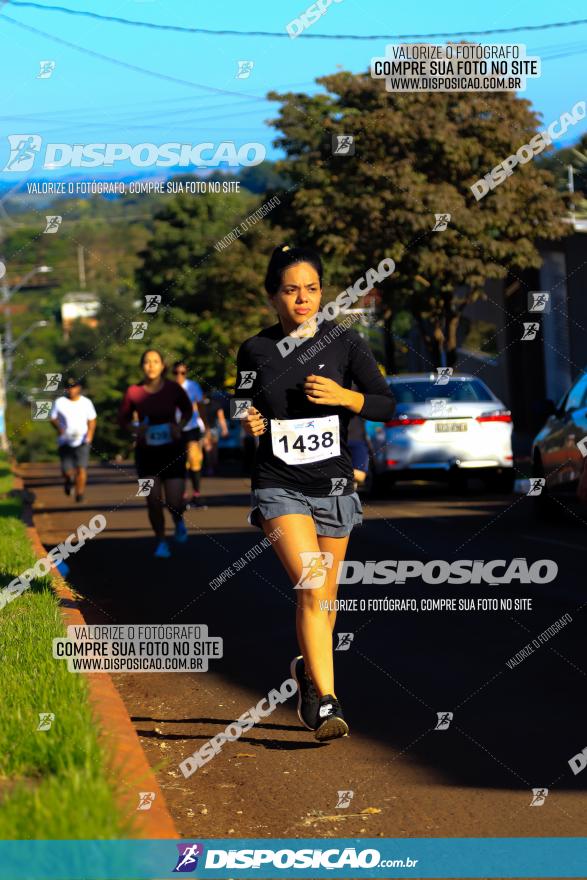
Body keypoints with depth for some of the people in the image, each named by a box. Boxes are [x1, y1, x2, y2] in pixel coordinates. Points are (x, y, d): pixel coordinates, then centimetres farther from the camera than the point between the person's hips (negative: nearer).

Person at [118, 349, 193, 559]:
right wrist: (135, 429, -16)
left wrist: (180, 426, -10)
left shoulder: (173, 389, -9)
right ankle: (161, 542, 17)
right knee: (153, 500, -5)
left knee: (174, 501, -6)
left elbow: (187, 410, 9)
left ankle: (179, 522, 31)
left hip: (172, 449, 0)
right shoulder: (133, 392, -9)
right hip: (146, 452, 0)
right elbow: (122, 419, 4)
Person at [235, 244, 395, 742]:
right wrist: (247, 423, -6)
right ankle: (326, 702, -19)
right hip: (279, 486, -2)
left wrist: (344, 396, -17)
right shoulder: (255, 351, 2)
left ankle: (310, 671, 41)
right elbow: (244, 405, 17)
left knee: (325, 596, 13)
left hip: (334, 485, 2)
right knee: (311, 586, -19)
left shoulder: (344, 344, 1)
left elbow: (387, 404, -1)